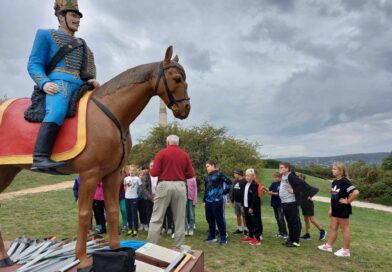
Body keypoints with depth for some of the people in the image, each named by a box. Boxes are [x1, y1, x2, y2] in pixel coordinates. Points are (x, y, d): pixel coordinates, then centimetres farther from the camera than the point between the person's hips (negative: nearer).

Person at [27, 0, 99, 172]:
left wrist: (92, 81, 4)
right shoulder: (46, 35, 14)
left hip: (80, 87, 7)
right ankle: (40, 158, -40)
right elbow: (33, 64, 4)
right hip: (59, 84, -6)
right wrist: (44, 83, -16)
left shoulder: (81, 44, 30)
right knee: (57, 112, -35)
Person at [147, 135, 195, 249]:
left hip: (164, 185, -2)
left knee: (156, 218, 5)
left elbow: (154, 172, -6)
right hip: (180, 186, 2)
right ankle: (179, 247, 15)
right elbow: (191, 174, 4)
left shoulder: (161, 153, -2)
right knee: (179, 219, 10)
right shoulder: (185, 155, 5)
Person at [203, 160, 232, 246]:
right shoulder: (208, 177, 14)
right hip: (208, 201, 7)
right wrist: (204, 200, 18)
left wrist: (224, 191, -4)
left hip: (217, 201, -7)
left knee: (219, 220, 0)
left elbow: (229, 182, -10)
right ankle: (211, 236, 27)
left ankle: (223, 238, 10)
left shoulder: (219, 174, -6)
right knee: (209, 219, 13)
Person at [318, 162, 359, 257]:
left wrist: (348, 201, -19)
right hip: (335, 209, 8)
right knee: (333, 228, 15)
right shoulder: (334, 182, 8)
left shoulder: (345, 182, -19)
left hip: (343, 209, -8)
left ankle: (346, 250, 17)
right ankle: (328, 246, 25)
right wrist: (330, 208, 14)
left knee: (345, 229, 5)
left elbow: (356, 192, -31)